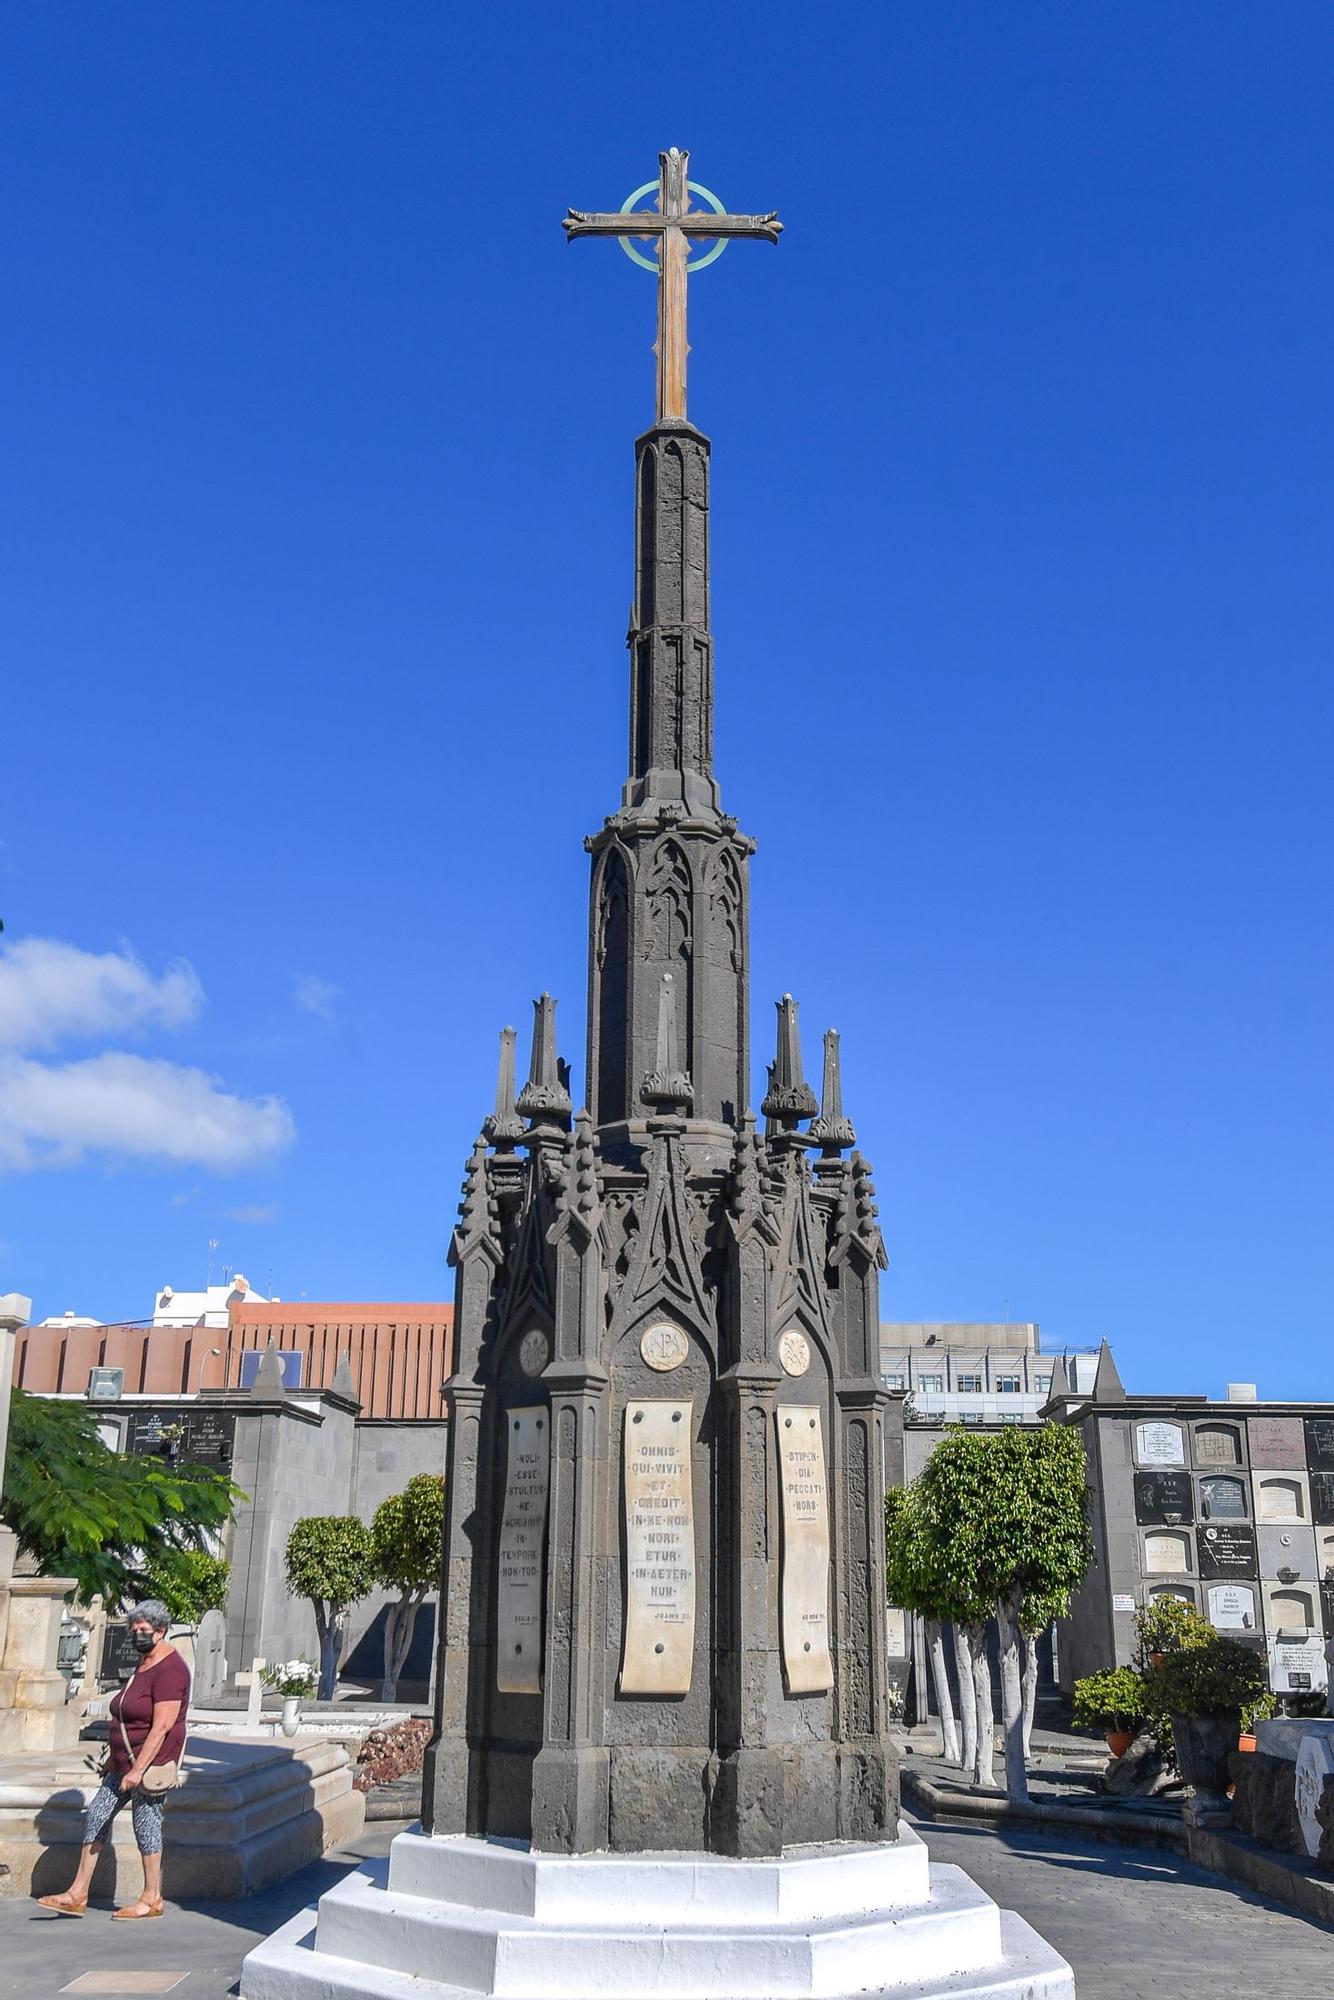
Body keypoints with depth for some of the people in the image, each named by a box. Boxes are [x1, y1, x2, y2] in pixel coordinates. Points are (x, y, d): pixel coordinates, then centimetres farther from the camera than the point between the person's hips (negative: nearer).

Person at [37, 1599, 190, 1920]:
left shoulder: (169, 1669, -18)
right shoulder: (144, 1664, 14)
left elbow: (162, 1726, -23)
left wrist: (138, 1769, -24)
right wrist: (116, 1760, 20)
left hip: (150, 1761, -10)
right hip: (125, 1761, 10)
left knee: (145, 1824, -2)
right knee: (96, 1817, 8)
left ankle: (152, 1899, 11)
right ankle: (77, 1895, 15)